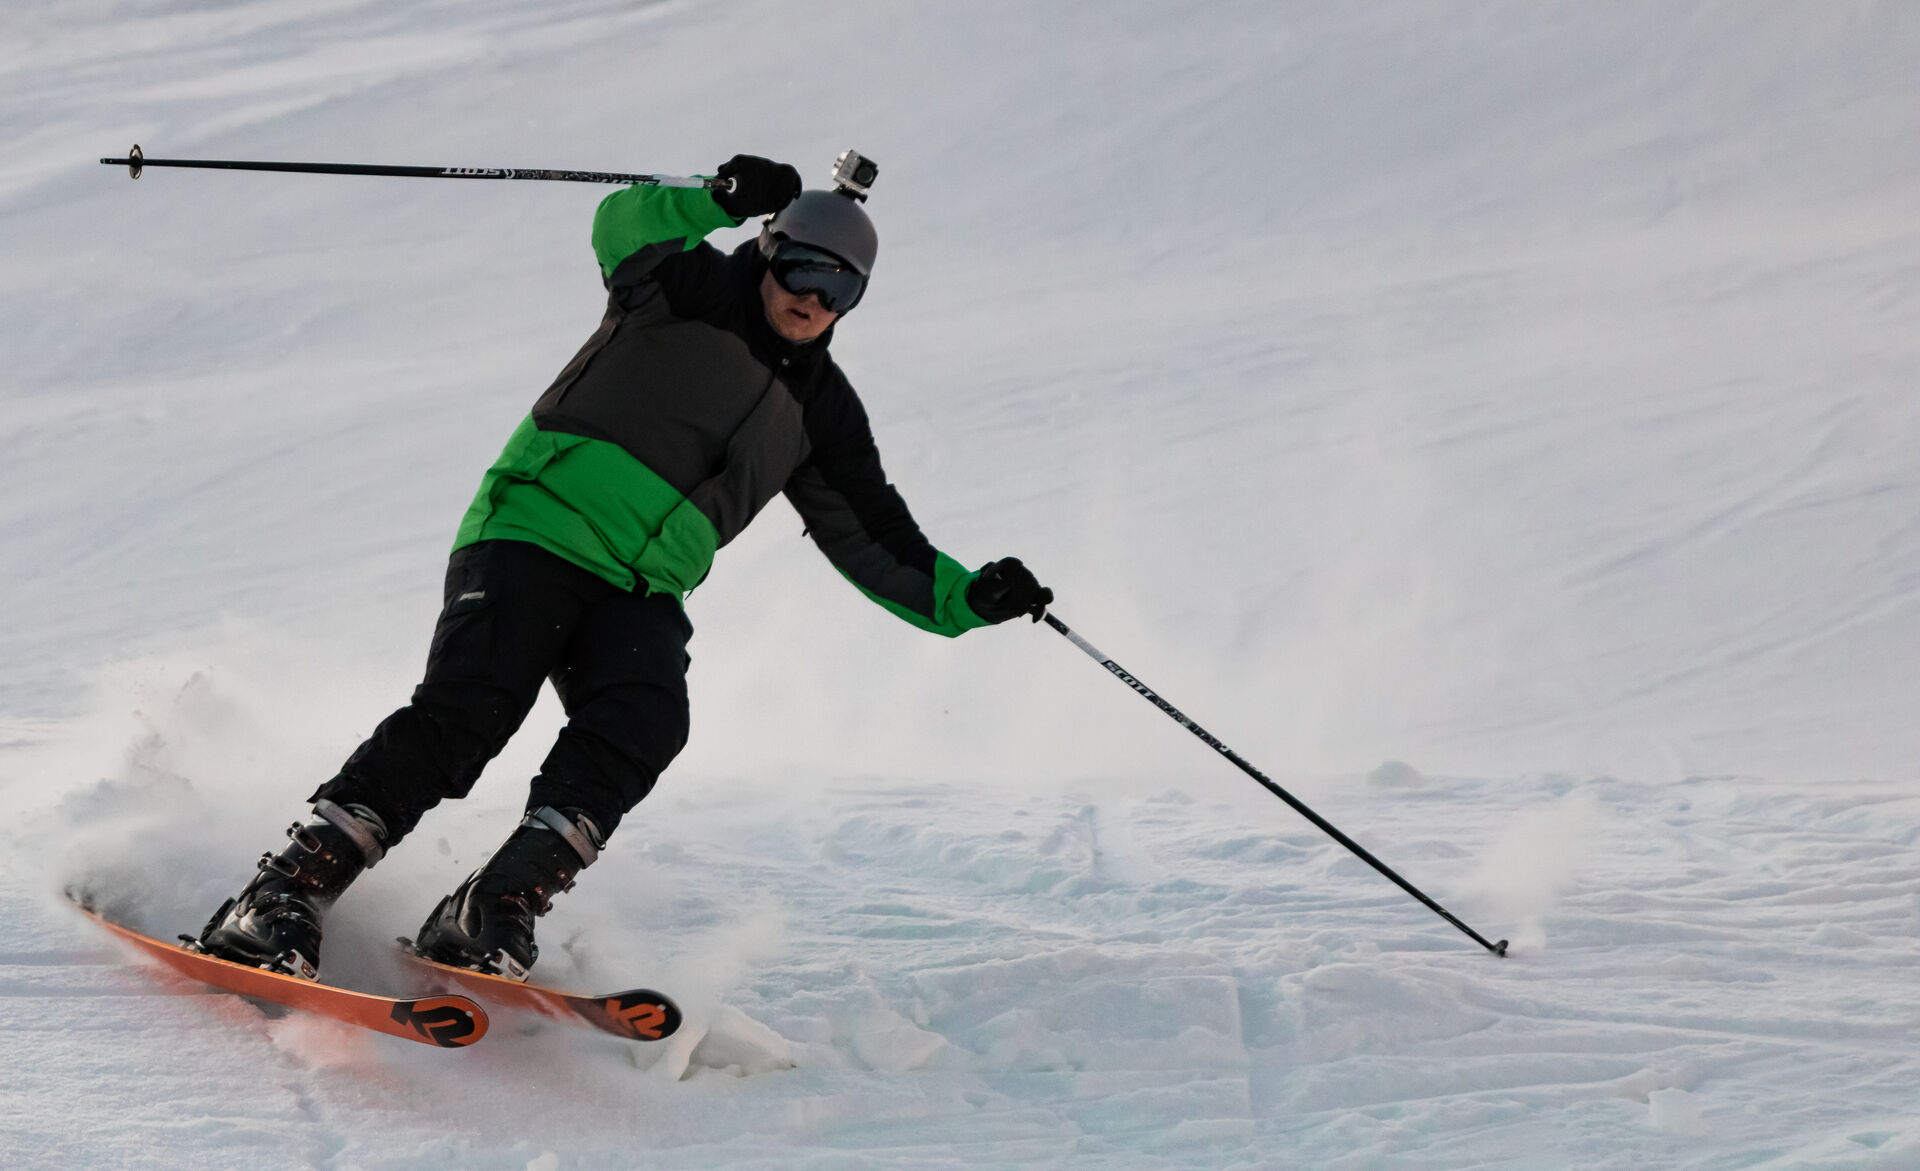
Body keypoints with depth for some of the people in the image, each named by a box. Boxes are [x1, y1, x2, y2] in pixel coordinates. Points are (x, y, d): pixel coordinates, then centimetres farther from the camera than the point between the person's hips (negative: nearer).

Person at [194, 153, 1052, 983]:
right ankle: (283, 898, -22)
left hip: (643, 591, 5)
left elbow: (877, 545, 21)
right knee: (465, 710, -22)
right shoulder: (691, 292, 10)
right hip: (536, 530, -5)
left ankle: (488, 918, -28)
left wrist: (967, 599, 8)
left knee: (642, 725, -25)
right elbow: (622, 230, -3)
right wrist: (723, 200, -19)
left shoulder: (820, 411, 20)